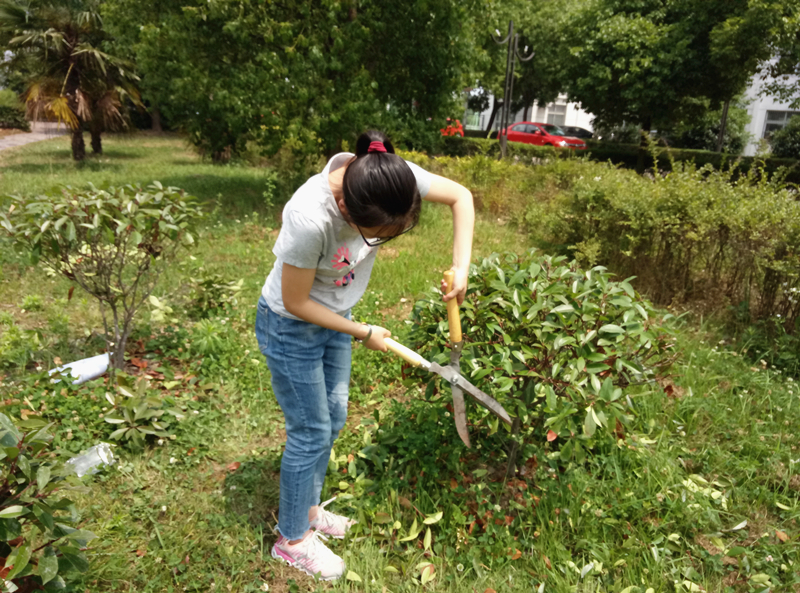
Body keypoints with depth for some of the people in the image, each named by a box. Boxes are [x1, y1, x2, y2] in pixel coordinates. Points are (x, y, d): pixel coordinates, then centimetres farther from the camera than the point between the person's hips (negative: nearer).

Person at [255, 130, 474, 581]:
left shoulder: (390, 175, -24)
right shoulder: (311, 219, -39)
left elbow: (461, 196, -9)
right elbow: (296, 302, -24)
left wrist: (462, 267, -20)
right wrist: (364, 334, -14)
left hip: (333, 317, 7)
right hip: (291, 328, -7)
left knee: (334, 418, 18)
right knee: (312, 433, 5)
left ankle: (308, 509, 43)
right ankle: (293, 539, 30)